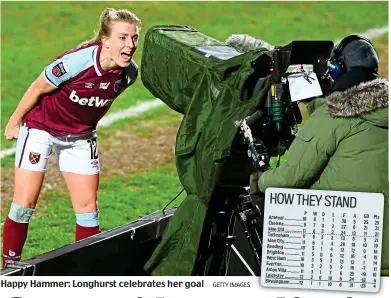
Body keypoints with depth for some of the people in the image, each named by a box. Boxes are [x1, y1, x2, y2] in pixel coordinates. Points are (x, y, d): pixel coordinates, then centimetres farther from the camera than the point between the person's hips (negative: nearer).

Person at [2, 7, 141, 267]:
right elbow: (37, 90, -16)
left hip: (81, 137, 4)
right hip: (41, 129, -4)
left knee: (88, 206, 3)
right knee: (24, 203, -4)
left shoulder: (129, 73, -17)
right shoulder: (77, 61, -33)